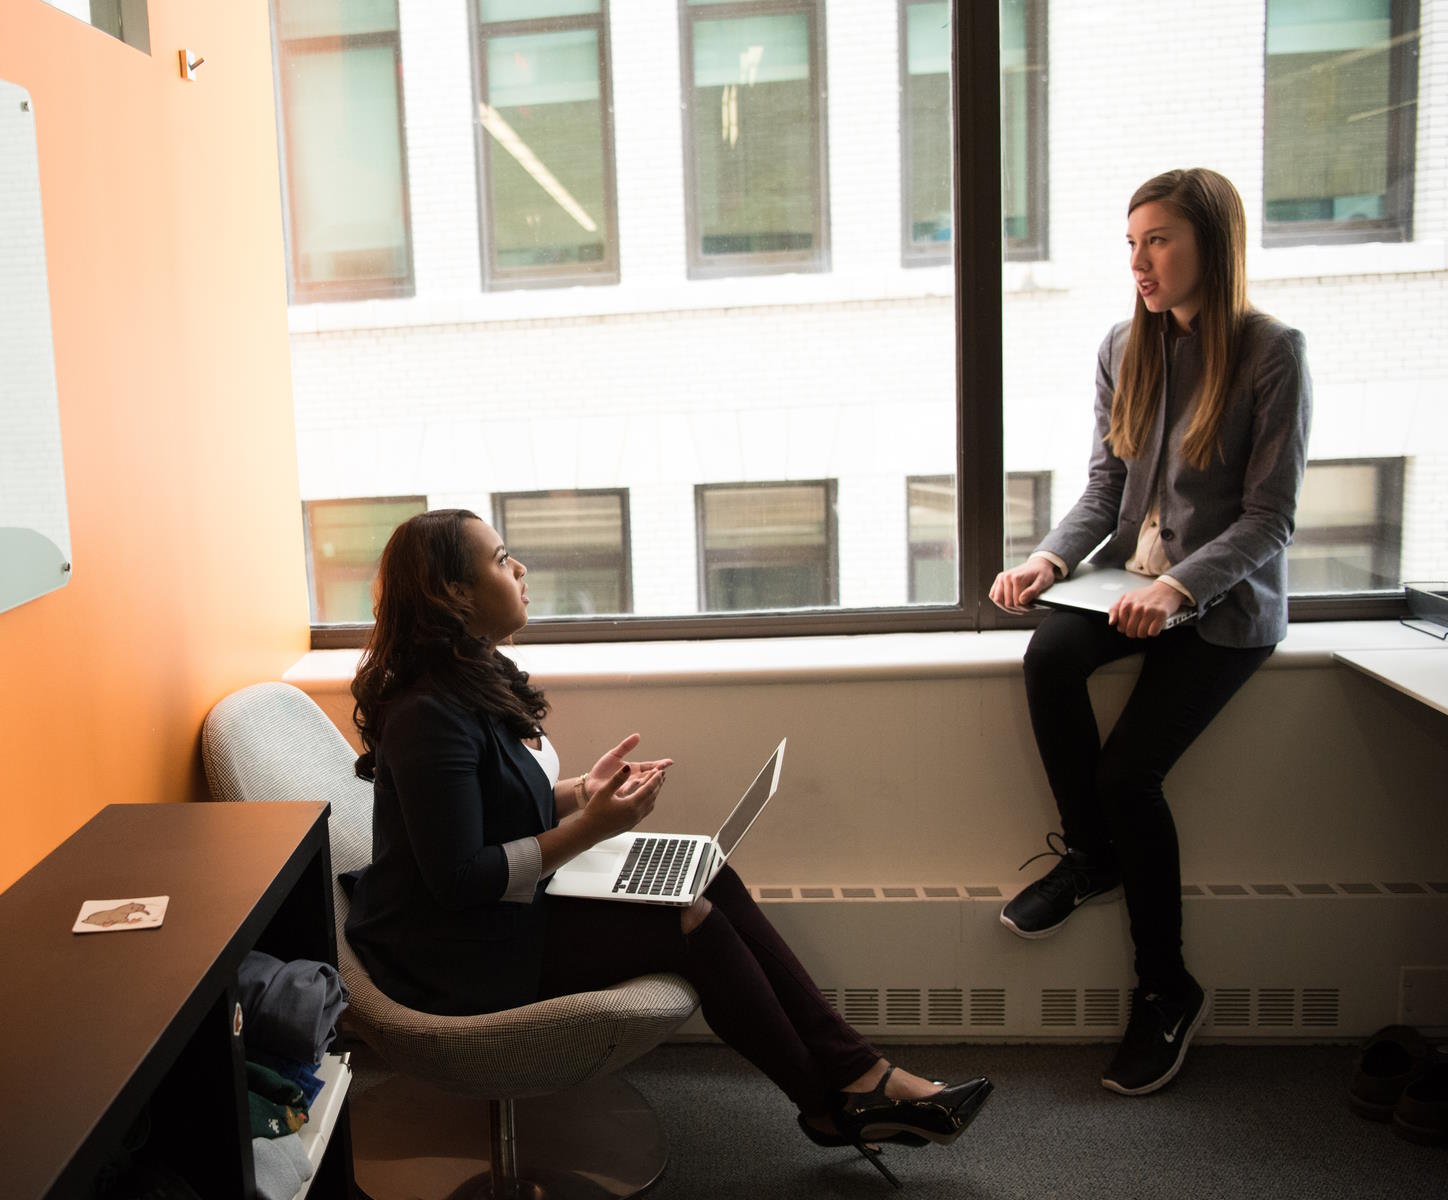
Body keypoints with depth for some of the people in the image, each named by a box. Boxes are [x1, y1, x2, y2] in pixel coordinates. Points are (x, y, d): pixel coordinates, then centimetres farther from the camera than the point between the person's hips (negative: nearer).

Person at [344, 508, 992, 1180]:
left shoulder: (475, 677, 7)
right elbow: (459, 878, -24)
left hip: (509, 899, 10)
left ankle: (858, 1072, -5)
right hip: (459, 953, -9)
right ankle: (830, 1104, 2)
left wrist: (583, 791, -1)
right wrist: (588, 829, -22)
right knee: (693, 923, -17)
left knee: (711, 882, -6)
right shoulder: (428, 715, -24)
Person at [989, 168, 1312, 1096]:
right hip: (1136, 581, 5)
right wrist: (1050, 559, -11)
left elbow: (1270, 517, -12)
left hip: (1228, 602, -5)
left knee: (1129, 769, -18)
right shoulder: (1126, 350, 7)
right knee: (1049, 656, -28)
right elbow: (1105, 488, 7)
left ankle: (1168, 992, 4)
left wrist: (1181, 586, -26)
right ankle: (1091, 854, -2)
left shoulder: (1274, 353, -9)